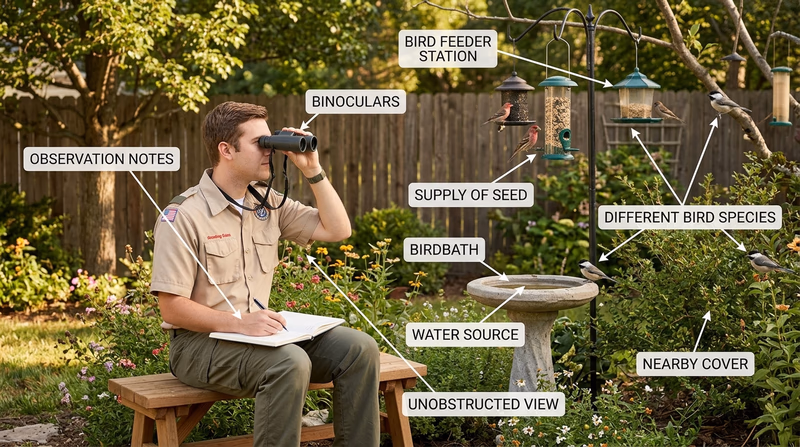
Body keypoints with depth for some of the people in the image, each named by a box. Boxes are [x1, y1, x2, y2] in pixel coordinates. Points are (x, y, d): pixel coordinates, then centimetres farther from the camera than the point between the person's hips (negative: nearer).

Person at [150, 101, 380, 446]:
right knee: (290, 363, -34)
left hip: (258, 333, 7)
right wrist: (238, 323, -27)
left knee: (359, 348, -12)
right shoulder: (183, 216, -12)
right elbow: (172, 307, -15)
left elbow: (337, 230, 8)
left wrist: (312, 170, 0)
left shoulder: (268, 203, 9)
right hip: (200, 341, -7)